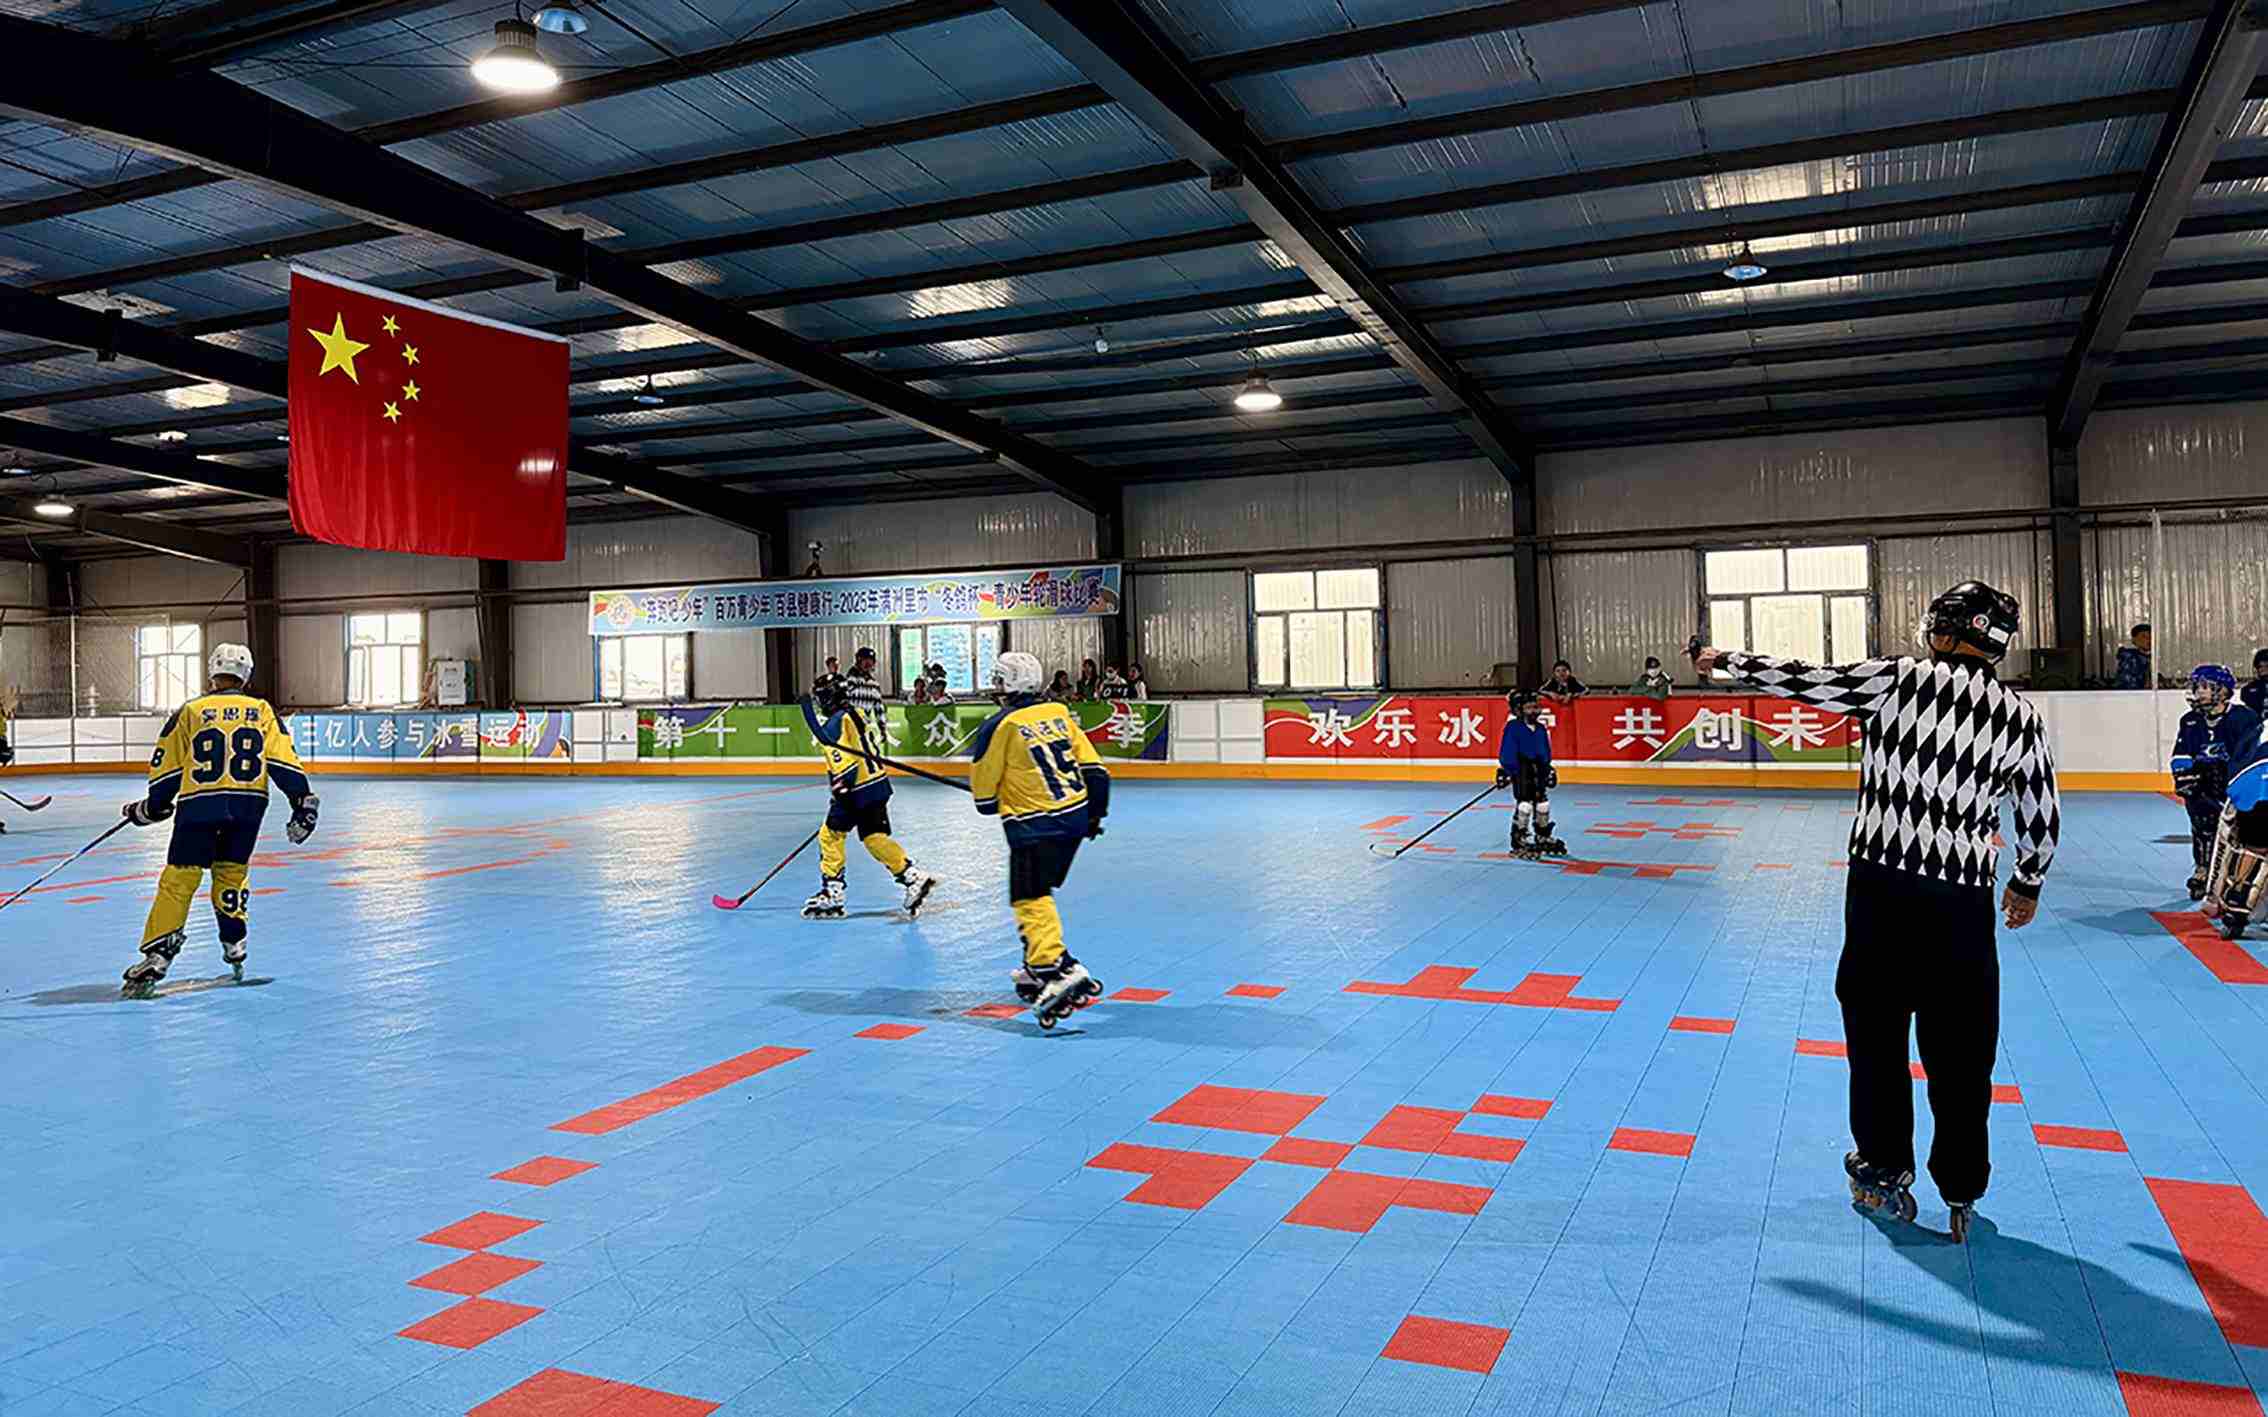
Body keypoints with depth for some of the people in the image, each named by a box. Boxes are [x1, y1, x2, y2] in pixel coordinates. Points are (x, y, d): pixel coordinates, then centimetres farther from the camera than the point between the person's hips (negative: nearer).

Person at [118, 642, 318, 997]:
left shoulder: (189, 712, 9)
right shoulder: (262, 712, 11)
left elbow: (167, 771, 10)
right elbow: (283, 762, 3)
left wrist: (150, 809, 22)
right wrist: (304, 801, 5)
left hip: (199, 805, -2)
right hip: (248, 806, 2)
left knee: (178, 880, 1)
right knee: (232, 872, 19)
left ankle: (156, 956, -5)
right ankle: (234, 946, 22)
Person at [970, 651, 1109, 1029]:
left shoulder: (1000, 726, -9)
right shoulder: (1059, 713, 7)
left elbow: (983, 791, -2)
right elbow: (1093, 769, 9)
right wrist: (1095, 813, 21)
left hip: (1034, 827, -7)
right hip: (1076, 818, 7)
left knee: (1030, 899, -7)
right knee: (1038, 892, 20)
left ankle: (1057, 968, -24)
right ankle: (1035, 968, 27)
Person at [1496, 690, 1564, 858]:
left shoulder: (1541, 729, 9)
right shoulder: (1513, 728, -12)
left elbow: (1546, 752, 18)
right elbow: (1506, 754, -14)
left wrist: (1548, 769, 13)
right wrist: (1511, 772, -18)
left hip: (1538, 771, 7)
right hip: (1521, 773, -7)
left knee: (1543, 803, 13)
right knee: (1524, 804, -9)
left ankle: (1543, 838, 29)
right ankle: (1519, 842, 0)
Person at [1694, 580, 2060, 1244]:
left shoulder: (1898, 680, -6)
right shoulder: (2020, 717, 3)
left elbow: (1801, 679, -3)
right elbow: (2043, 815, 12)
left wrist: (1727, 660, 13)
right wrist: (2028, 882, 29)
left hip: (1881, 888, -2)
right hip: (1963, 902, 2)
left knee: (1876, 1027, 13)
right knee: (1961, 1048, 9)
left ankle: (1885, 1170, 23)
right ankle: (1960, 1194, 18)